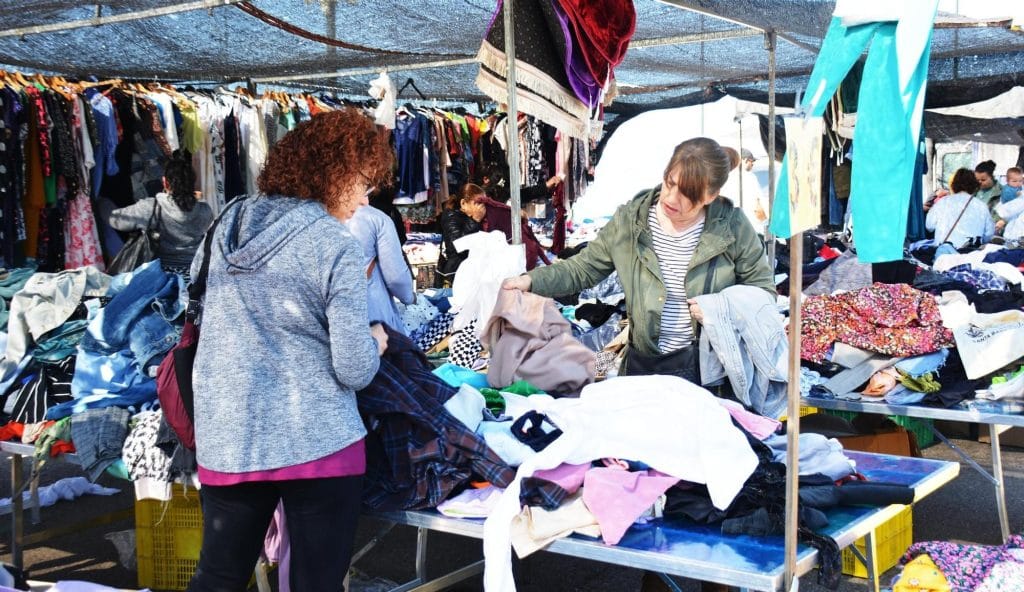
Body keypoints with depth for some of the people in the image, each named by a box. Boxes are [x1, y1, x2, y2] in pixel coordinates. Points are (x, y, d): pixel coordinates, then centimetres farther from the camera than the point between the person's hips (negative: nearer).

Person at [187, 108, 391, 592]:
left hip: (225, 438, 6)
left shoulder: (228, 222, 4)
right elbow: (354, 370, -15)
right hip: (315, 442, -5)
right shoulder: (336, 248, -13)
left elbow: (196, 280, 25)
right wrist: (374, 342, 7)